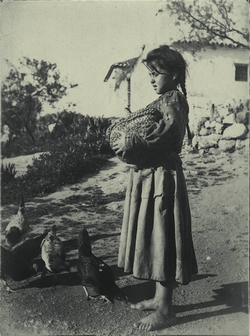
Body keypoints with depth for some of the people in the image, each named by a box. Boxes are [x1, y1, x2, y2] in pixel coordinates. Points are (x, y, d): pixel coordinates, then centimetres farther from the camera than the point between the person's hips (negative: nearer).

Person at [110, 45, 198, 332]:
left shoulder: (174, 100, -10)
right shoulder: (162, 101, 17)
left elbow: (166, 133, -28)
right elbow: (150, 134, 13)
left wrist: (132, 143, -21)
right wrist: (128, 142, -7)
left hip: (162, 177, -10)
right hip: (148, 176, 10)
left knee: (162, 239, -3)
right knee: (155, 238, 15)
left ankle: (165, 310, 10)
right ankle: (160, 297, 29)